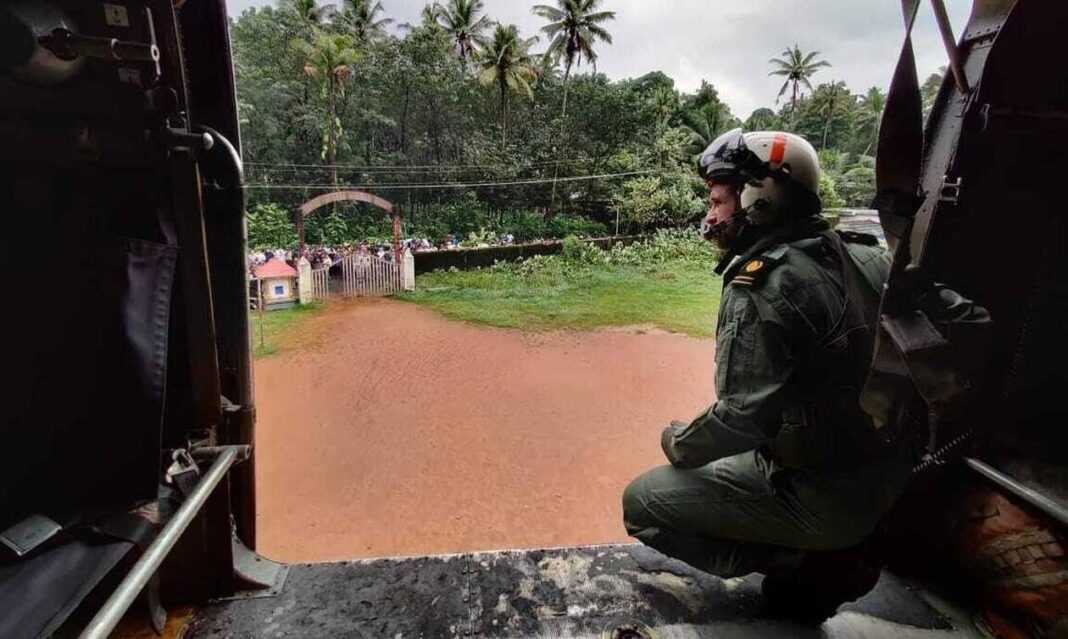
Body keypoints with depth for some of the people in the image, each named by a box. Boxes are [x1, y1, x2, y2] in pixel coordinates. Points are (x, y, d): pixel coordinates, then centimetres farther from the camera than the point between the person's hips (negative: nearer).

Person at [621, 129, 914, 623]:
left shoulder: (763, 284, -24)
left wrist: (678, 443, -7)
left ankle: (808, 563, -1)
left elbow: (740, 417, -27)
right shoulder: (864, 255, 2)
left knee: (641, 504, 0)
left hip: (823, 494, -8)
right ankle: (834, 548, 17)